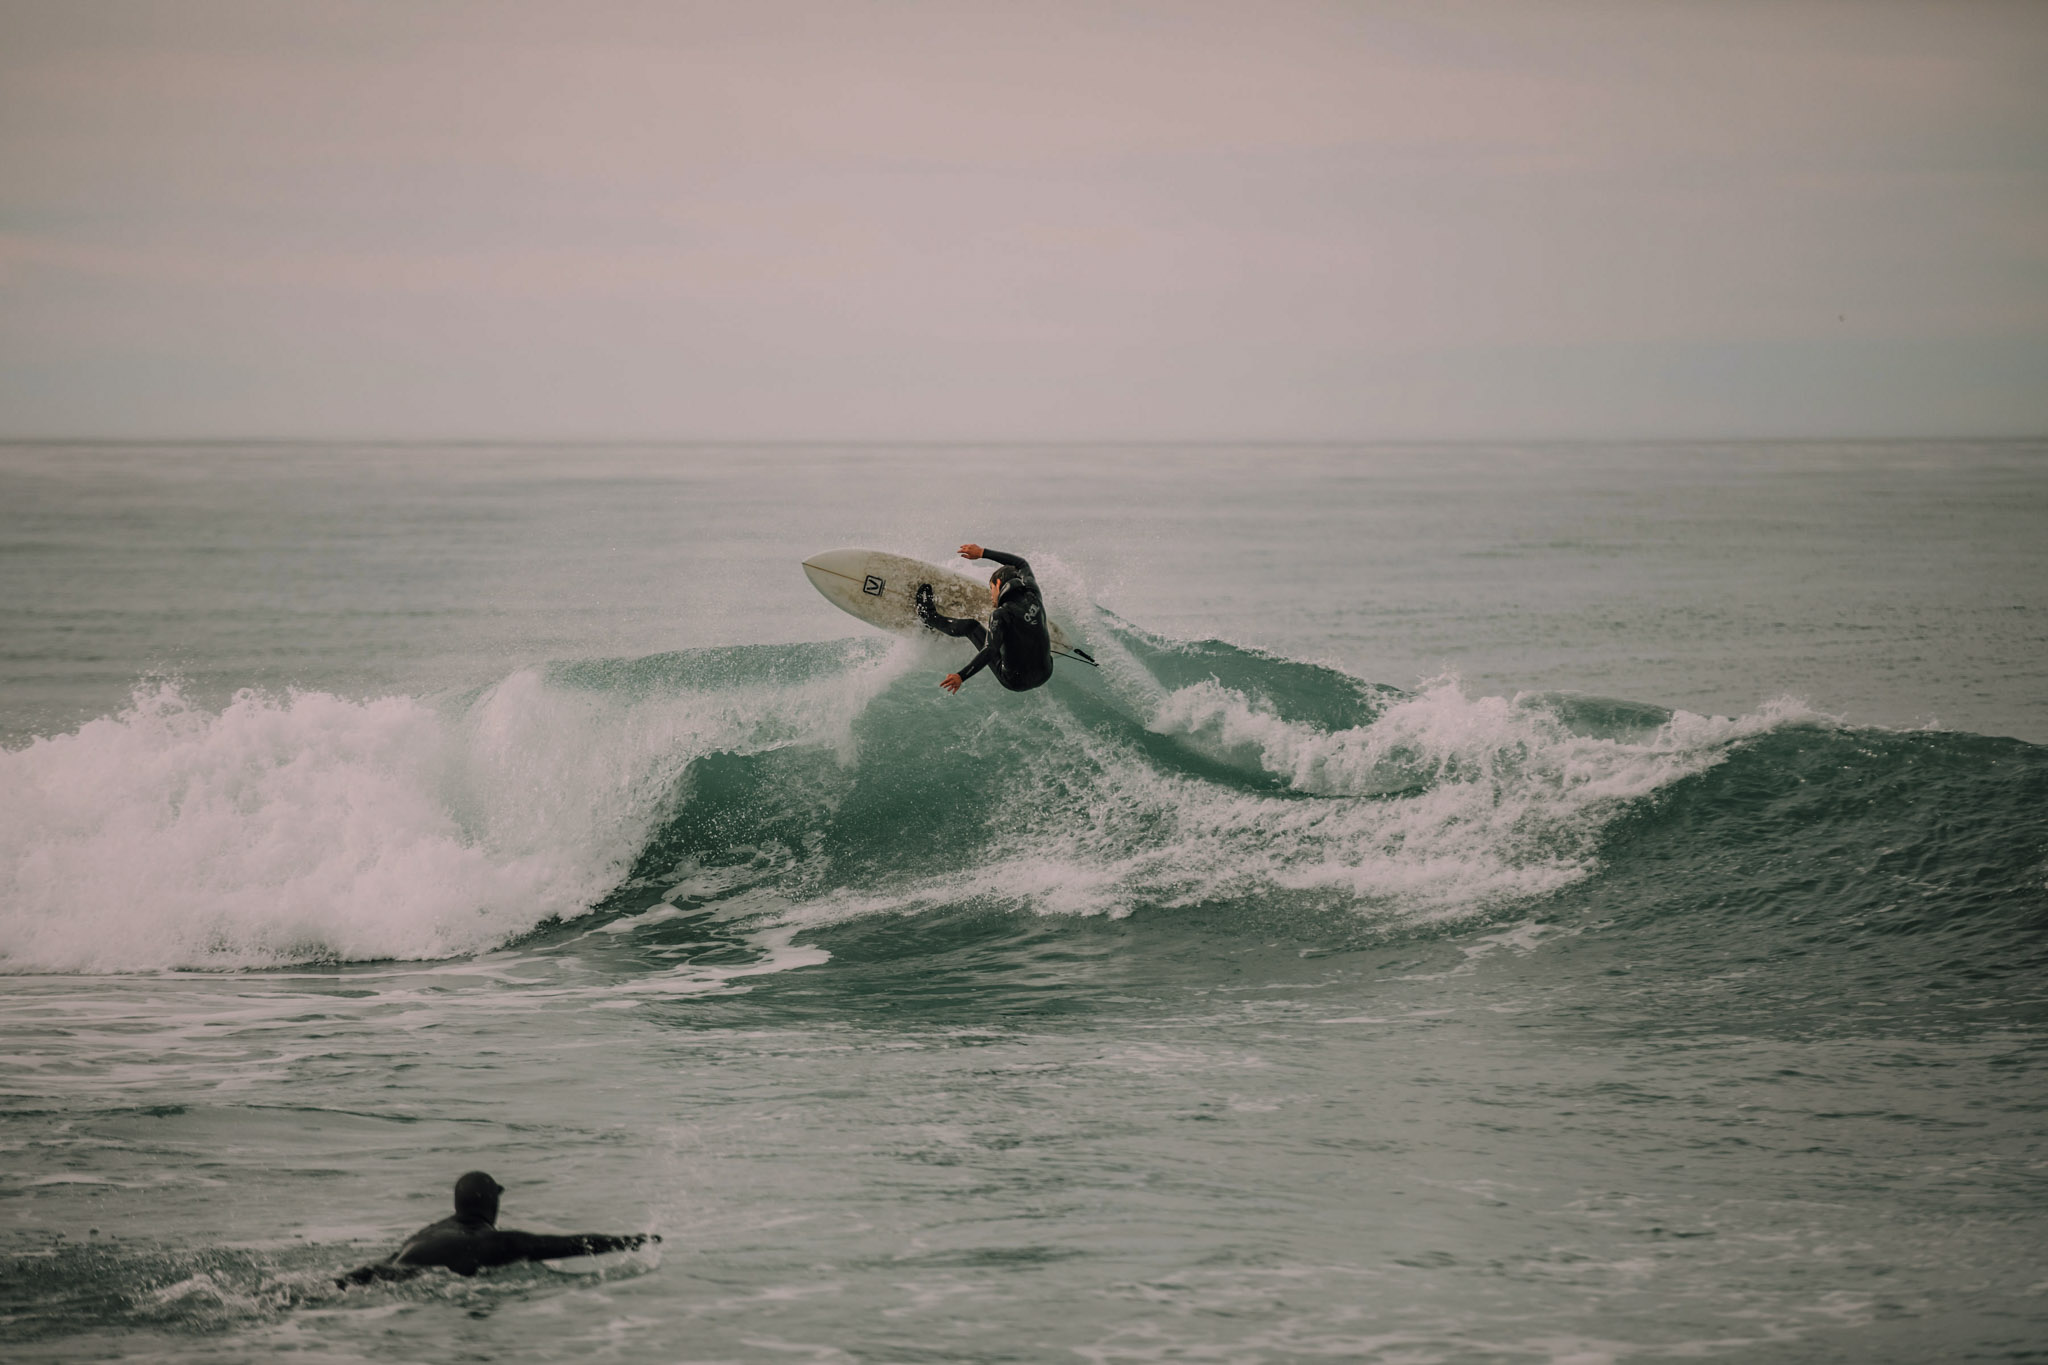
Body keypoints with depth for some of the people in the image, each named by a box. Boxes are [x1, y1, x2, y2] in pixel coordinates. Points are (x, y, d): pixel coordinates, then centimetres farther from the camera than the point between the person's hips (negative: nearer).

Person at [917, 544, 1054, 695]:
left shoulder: (1001, 615, -21)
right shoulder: (1033, 596, -3)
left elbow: (989, 651, -32)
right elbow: (1022, 563, 15)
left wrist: (961, 676, -38)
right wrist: (983, 553, 18)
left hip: (1014, 682, -4)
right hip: (1044, 676, 5)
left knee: (971, 626, 11)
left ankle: (930, 618, 35)